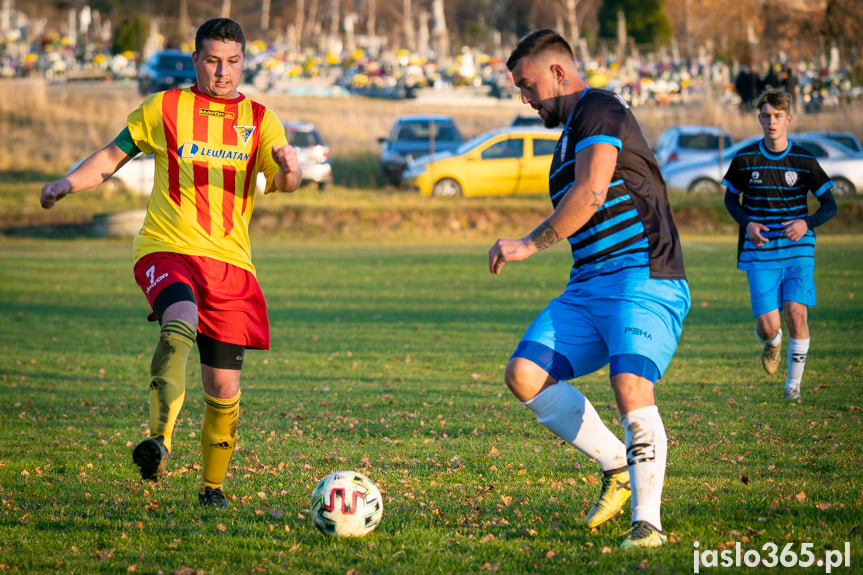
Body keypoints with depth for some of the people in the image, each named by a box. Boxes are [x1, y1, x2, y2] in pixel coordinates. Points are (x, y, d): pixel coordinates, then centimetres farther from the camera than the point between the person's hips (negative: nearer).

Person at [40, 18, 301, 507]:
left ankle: (213, 483, 20)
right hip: (168, 248, -2)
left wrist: (289, 170, -26)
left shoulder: (259, 120, 10)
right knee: (180, 325, -35)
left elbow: (284, 182, -3)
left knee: (224, 388, 2)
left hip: (231, 262, 2)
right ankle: (160, 440, -46)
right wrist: (69, 182, 4)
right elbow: (115, 154, 18)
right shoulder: (164, 109, 9)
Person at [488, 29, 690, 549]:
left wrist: (530, 245, -9)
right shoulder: (571, 134, 25)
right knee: (524, 375, -5)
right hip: (589, 286, 10)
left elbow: (591, 194, -16)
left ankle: (648, 521, -16)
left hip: (644, 277, -10)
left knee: (632, 390, -25)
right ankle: (618, 467, 6)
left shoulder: (599, 109, -4)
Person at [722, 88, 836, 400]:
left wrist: (806, 223, -16)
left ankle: (794, 382, 6)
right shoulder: (745, 159, -1)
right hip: (759, 254, 0)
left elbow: (830, 205, 4)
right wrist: (747, 224, -6)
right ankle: (771, 343, 32)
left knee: (796, 313, -14)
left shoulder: (804, 160, -2)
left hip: (798, 250, 0)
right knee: (768, 325, -8)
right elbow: (731, 198, 14)